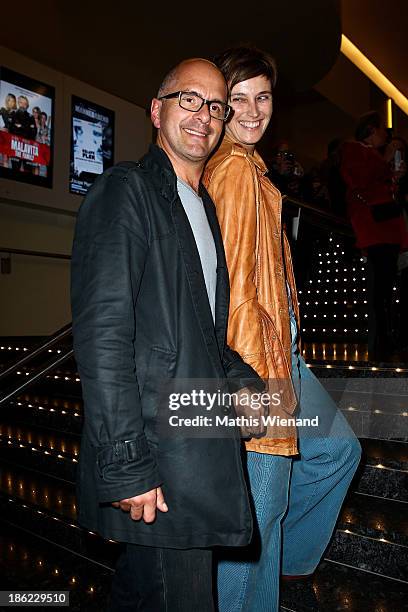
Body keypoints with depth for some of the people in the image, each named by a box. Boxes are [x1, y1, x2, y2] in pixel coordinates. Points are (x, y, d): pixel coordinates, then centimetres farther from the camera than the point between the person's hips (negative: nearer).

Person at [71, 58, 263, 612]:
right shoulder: (126, 188, -9)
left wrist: (241, 378, 5)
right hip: (156, 462, -8)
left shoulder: (205, 206, 17)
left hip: (202, 447, 8)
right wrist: (126, 466, -20)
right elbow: (102, 331, -19)